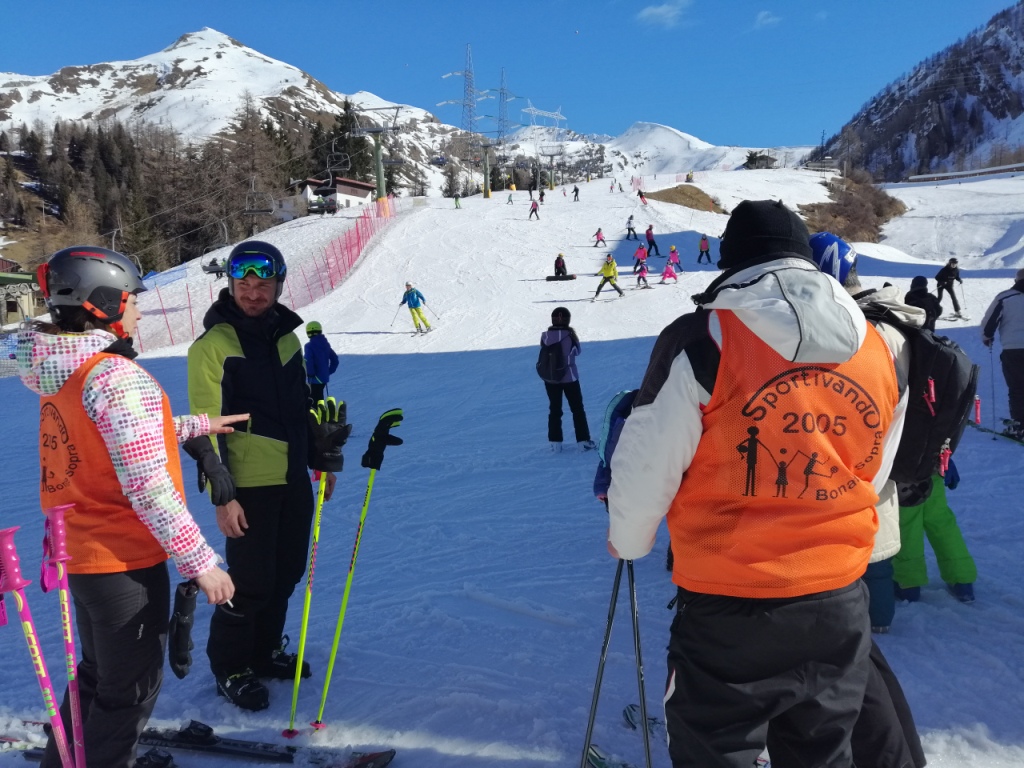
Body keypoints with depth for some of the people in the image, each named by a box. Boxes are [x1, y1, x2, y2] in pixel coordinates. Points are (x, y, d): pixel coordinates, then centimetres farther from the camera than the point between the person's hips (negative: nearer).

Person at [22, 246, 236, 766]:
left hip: (78, 550, 9)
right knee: (131, 689, 10)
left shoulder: (60, 371, 4)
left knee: (100, 674, 28)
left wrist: (199, 424, 23)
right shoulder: (118, 376, -24)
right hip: (125, 558, -9)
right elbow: (147, 486, -26)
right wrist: (200, 561, -21)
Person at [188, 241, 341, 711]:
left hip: (294, 478, 7)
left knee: (287, 573, 15)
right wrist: (222, 495, -14)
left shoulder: (287, 336, 10)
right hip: (249, 484, -6)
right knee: (251, 583, 1)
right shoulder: (212, 345, -10)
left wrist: (319, 460, 19)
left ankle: (266, 650, 36)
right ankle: (230, 668, 23)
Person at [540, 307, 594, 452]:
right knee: (577, 409, 9)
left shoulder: (545, 336, -8)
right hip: (569, 377, -2)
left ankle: (555, 442, 13)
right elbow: (577, 351, 3)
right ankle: (583, 441, 9)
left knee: (554, 409, 13)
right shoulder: (570, 335, -13)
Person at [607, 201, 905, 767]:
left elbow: (645, 467, -11)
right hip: (841, 605, 5)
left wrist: (626, 540, 10)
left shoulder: (701, 342, -18)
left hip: (730, 613, -5)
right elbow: (873, 477, 11)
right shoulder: (877, 348, -1)